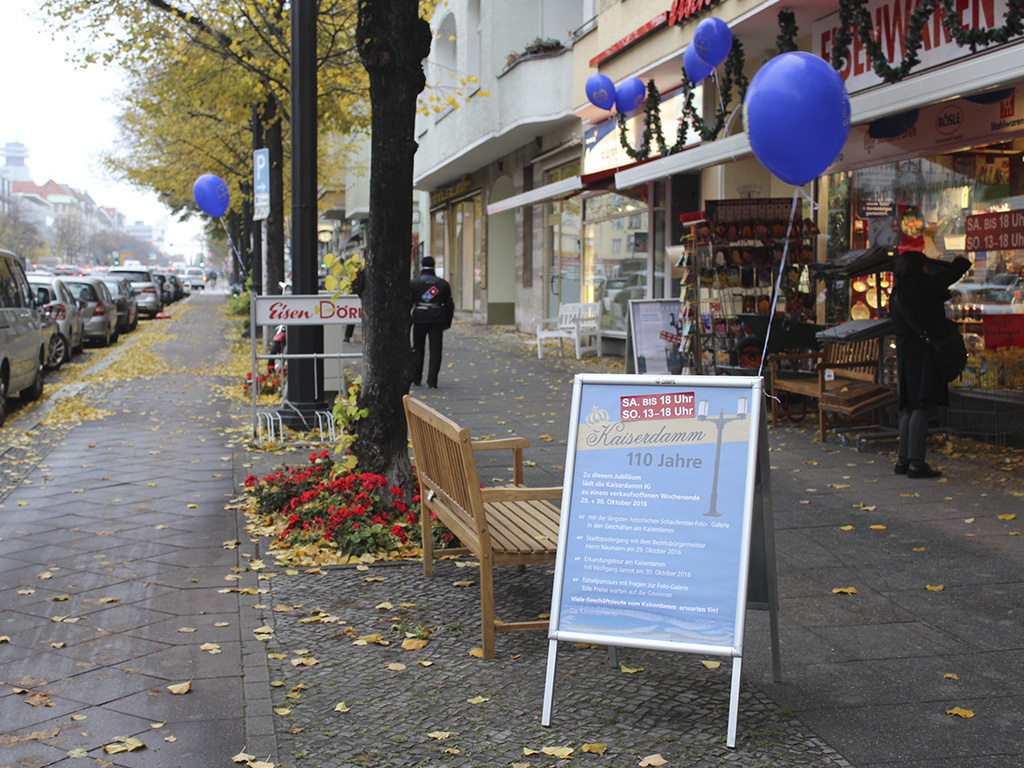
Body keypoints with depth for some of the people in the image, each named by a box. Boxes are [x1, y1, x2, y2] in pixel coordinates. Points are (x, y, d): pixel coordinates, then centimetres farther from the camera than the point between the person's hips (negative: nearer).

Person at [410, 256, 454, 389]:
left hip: (420, 319, -1)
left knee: (417, 348, 14)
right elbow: (449, 305, 10)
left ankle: (416, 378, 18)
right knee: (435, 350, 1)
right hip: (437, 320, 1)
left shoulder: (414, 283, 0)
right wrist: (447, 322, 18)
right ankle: (432, 381, -4)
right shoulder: (443, 283, 7)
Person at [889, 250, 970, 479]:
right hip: (924, 353, -9)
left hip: (905, 355, 9)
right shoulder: (922, 284, -8)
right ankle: (916, 463, -10)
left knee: (909, 408, 13)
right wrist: (961, 261, 15)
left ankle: (903, 460, 15)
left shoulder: (896, 293, 15)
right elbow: (954, 273, -7)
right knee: (922, 407, -8)